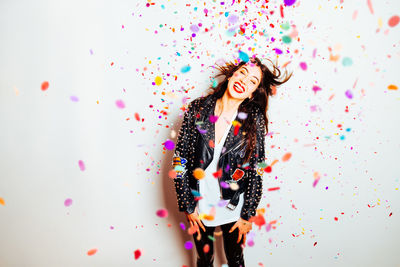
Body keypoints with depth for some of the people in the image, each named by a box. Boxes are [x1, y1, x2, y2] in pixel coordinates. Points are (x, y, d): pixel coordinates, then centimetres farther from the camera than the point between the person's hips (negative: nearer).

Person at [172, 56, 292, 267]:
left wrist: (248, 215, -4)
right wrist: (188, 207, -7)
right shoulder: (197, 109, -11)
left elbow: (256, 170, -6)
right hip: (200, 208, 0)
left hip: (234, 209, 0)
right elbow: (180, 161, -8)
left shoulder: (254, 120, -11)